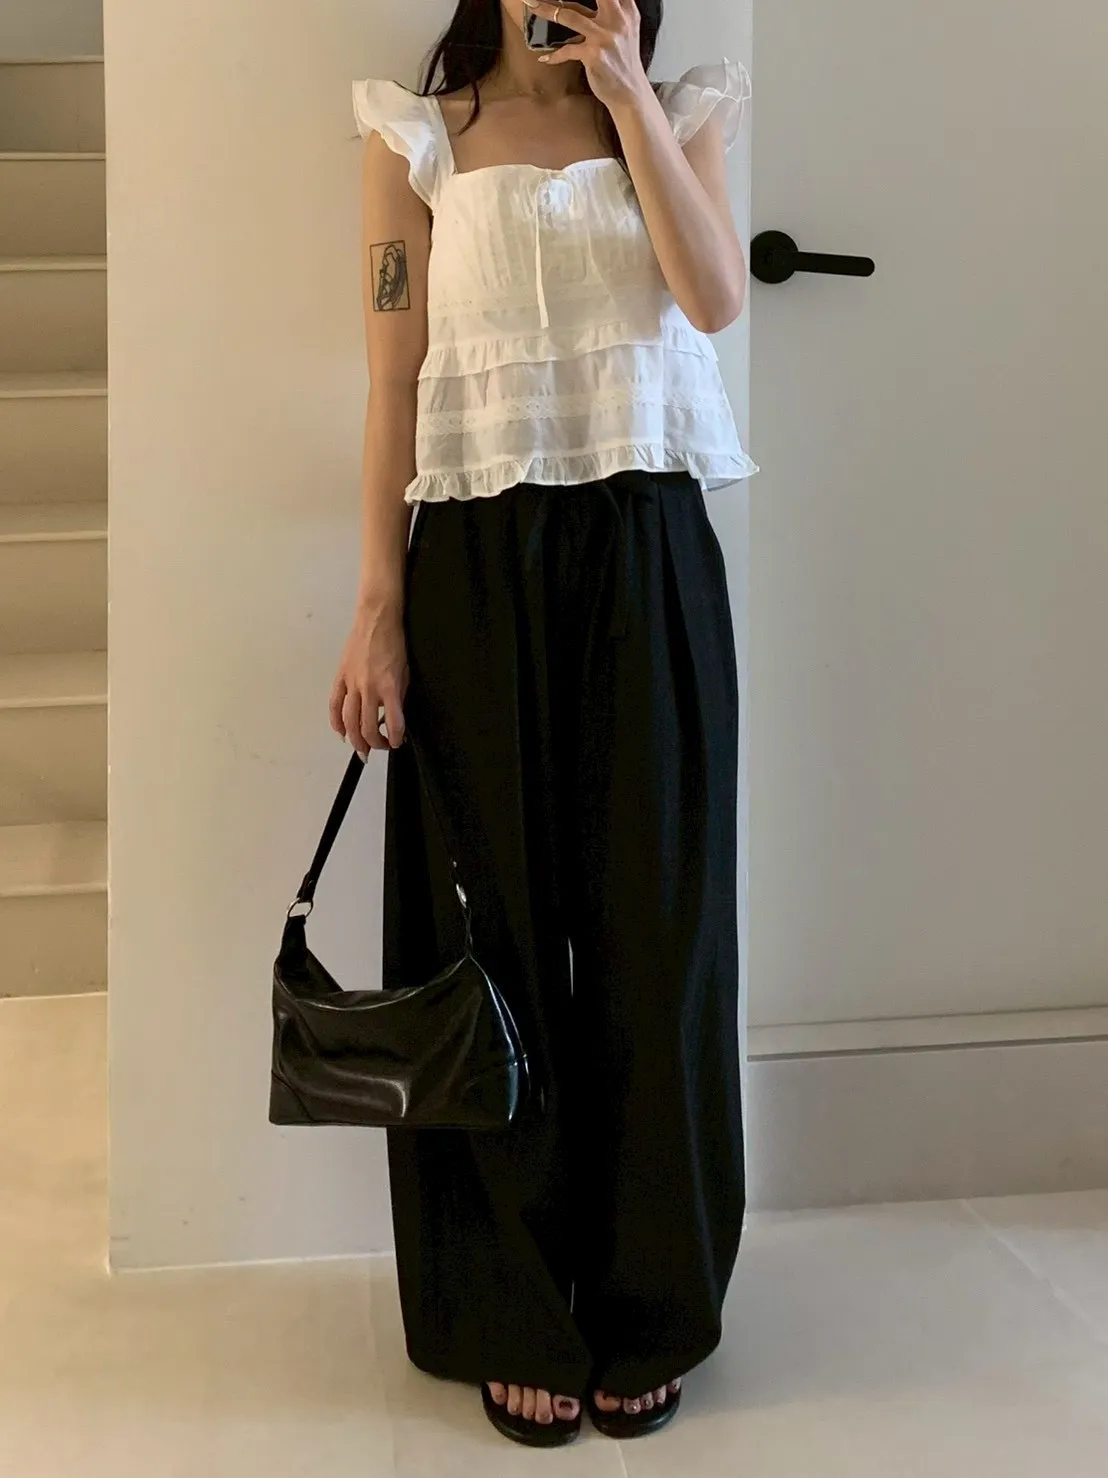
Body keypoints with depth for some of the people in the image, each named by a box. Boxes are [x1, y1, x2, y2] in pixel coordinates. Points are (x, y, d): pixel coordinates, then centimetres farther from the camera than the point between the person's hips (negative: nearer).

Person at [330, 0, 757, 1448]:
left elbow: (715, 297, -6)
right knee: (497, 932, 4)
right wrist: (379, 607, -5)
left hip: (648, 552, 1)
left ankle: (647, 1315, 20)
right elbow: (396, 379, 2)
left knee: (652, 927, 4)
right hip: (479, 558, -1)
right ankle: (518, 1324, 19)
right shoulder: (421, 135, 8)